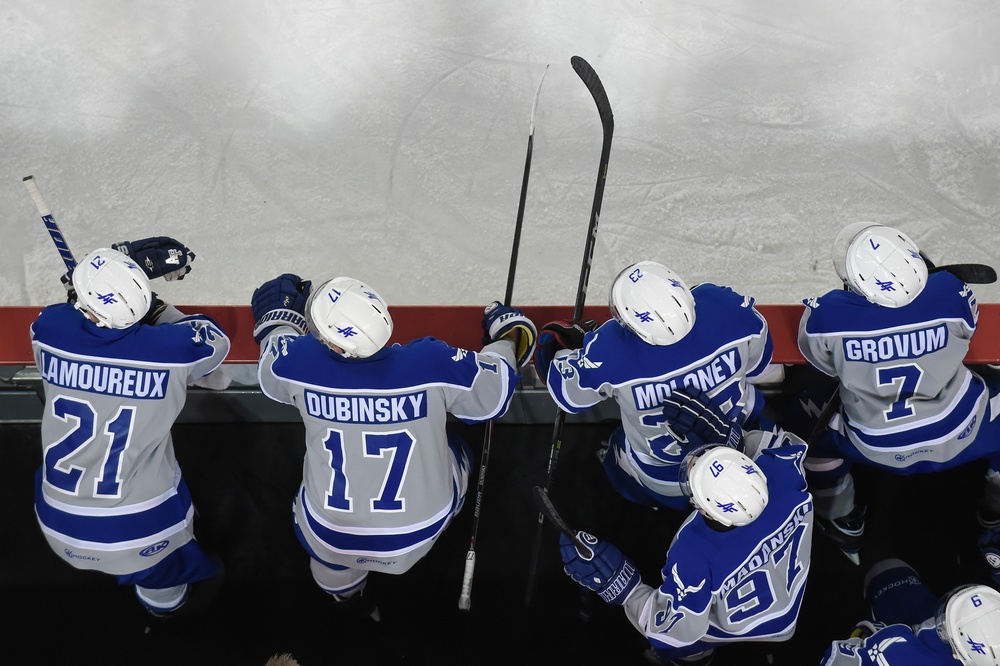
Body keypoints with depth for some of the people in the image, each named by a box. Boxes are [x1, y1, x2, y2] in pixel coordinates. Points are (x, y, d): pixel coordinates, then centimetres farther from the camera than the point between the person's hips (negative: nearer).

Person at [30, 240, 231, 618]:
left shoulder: (48, 329, -15)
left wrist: (129, 263, 6)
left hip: (60, 528, 2)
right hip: (142, 532, -2)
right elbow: (214, 342, 3)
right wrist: (157, 310, 8)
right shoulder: (171, 348, -20)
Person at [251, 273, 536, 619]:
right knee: (451, 448, 29)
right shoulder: (432, 363, -28)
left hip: (331, 535, 1)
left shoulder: (301, 361, -23)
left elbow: (275, 356, 1)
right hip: (420, 530, 0)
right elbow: (493, 391, -12)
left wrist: (281, 315, 21)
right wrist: (507, 336, 7)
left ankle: (345, 593, 61)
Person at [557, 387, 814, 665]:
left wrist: (620, 587, -21)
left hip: (737, 628, -4)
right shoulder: (782, 471, -35)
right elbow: (790, 443, -8)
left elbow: (675, 632, -27)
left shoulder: (695, 558, -44)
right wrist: (729, 435, -18)